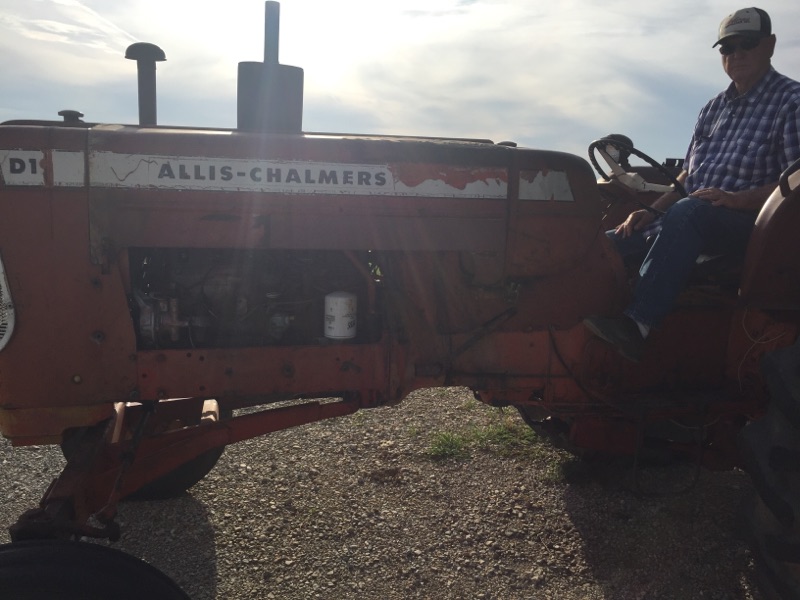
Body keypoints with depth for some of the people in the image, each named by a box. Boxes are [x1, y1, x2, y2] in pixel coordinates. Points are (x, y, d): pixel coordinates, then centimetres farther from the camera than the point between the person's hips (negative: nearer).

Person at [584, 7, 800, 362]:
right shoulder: (713, 108, 22)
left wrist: (736, 199, -25)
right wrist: (652, 212, 4)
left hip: (750, 223, -6)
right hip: (692, 225, 7)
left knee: (687, 211, -39)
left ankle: (637, 326, -46)